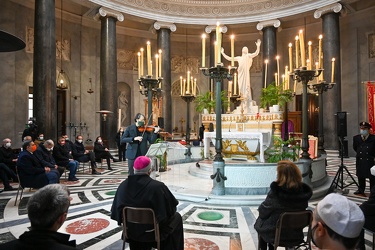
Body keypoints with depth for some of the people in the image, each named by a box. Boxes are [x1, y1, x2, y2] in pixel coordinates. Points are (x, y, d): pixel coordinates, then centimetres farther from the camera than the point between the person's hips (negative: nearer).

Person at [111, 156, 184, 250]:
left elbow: (116, 212, -3)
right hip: (153, 232, -4)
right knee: (176, 217, 22)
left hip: (130, 230, 5)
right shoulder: (157, 186, -26)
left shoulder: (123, 185, -13)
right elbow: (171, 208, -15)